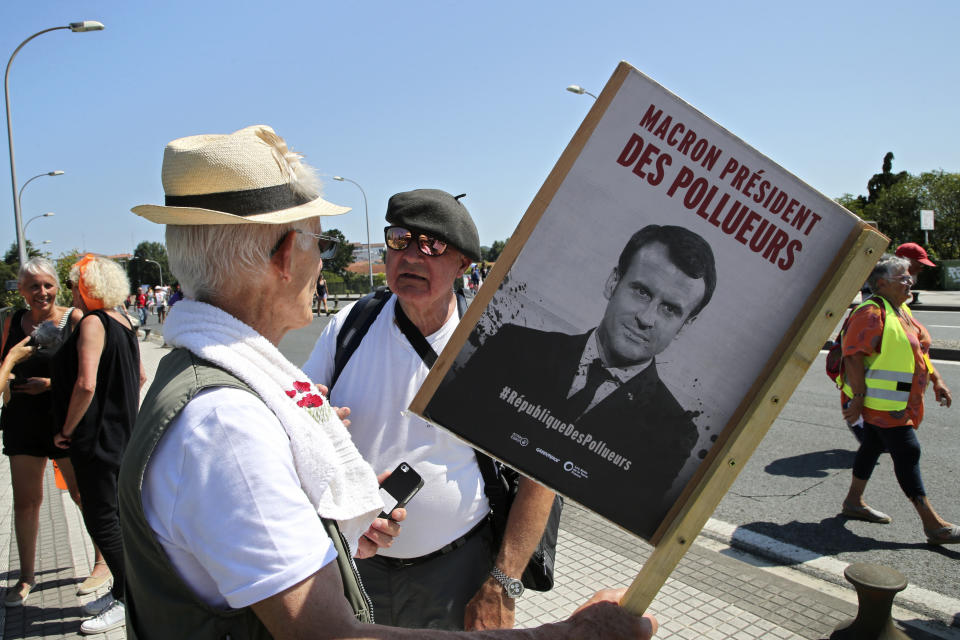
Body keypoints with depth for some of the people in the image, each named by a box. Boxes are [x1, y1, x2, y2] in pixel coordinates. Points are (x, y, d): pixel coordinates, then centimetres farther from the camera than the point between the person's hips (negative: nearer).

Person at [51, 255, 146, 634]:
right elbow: (140, 377, 18)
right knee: (112, 514, 17)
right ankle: (121, 589, 28)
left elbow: (85, 384, -24)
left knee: (101, 518, 0)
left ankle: (125, 601, 10)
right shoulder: (122, 321, 10)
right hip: (121, 435, 9)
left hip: (96, 438, -9)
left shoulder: (93, 323, -17)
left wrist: (67, 430, -13)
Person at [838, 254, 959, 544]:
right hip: (881, 401, -10)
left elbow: (917, 350, 23)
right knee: (907, 452, -7)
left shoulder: (901, 311, 14)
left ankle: (854, 501, 31)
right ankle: (933, 525, -1)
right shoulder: (872, 313, -18)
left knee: (874, 445, 17)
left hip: (900, 400, 10)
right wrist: (858, 397, -25)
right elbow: (853, 357, -23)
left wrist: (936, 380, 16)